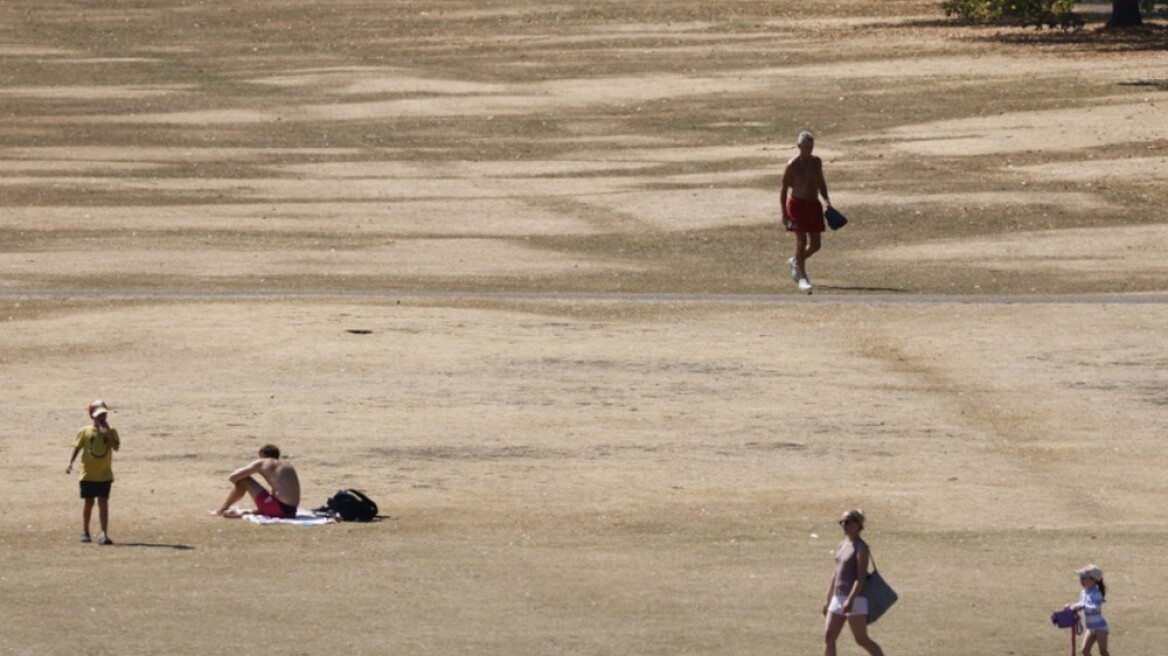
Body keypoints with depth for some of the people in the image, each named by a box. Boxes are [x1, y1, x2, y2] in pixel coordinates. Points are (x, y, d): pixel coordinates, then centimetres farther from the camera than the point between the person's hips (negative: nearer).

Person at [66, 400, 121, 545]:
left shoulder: (110, 433, 0)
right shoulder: (85, 432, 0)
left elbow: (116, 446, -15)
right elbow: (77, 448, 3)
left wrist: (107, 432, -20)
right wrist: (71, 463, -9)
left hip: (104, 475, -1)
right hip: (88, 475, 1)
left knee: (103, 503, -7)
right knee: (89, 502, 10)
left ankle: (104, 534, -11)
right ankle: (85, 532, 26)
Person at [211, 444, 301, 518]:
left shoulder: (262, 463, 3)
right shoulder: (288, 465, 21)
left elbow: (232, 478, 3)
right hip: (291, 511, 6)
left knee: (243, 480, 7)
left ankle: (222, 510, 20)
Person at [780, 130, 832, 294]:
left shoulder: (816, 162, 7)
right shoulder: (793, 165, -9)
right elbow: (784, 189, -6)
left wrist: (826, 199, 7)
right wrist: (784, 212, -11)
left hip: (813, 205, 6)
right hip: (797, 204, -6)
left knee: (815, 244, 6)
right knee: (801, 241, -10)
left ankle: (795, 262, 34)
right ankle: (802, 277, -1)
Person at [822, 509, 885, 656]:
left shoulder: (860, 548, -10)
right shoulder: (843, 545, 14)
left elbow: (861, 577, -18)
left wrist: (850, 600, -27)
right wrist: (828, 600, 20)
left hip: (855, 599, -8)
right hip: (838, 598, 8)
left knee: (862, 640, -1)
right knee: (828, 637, -2)